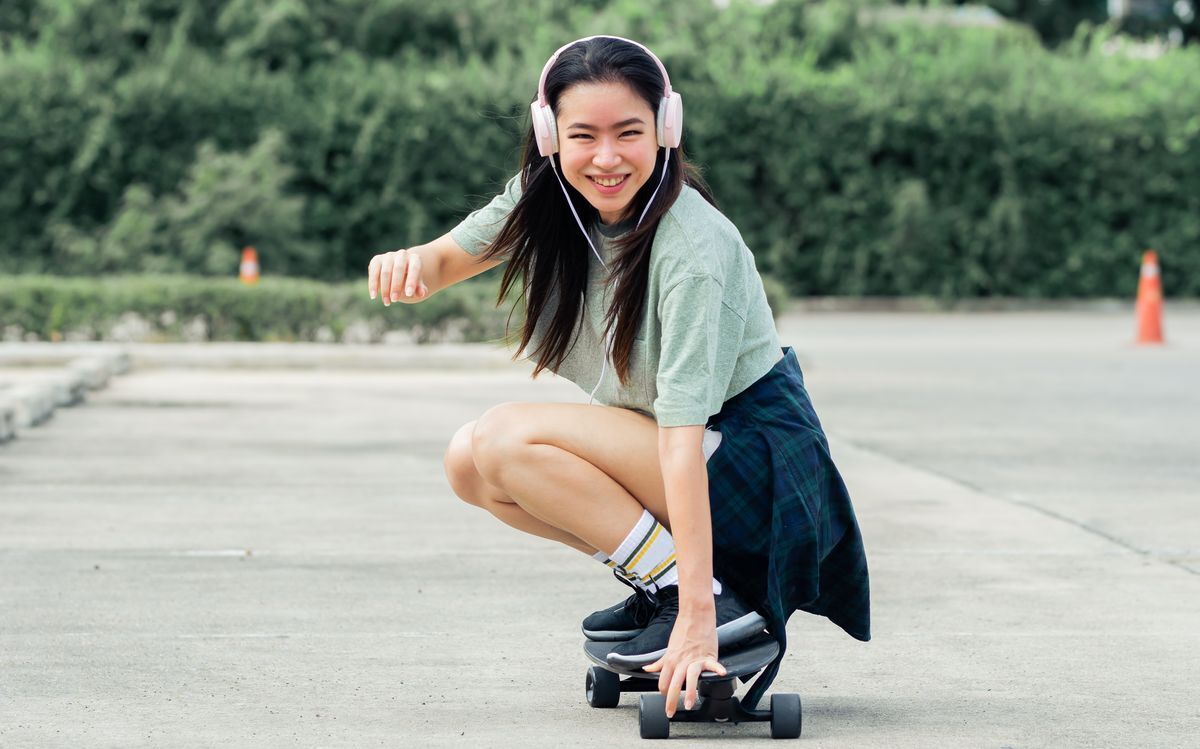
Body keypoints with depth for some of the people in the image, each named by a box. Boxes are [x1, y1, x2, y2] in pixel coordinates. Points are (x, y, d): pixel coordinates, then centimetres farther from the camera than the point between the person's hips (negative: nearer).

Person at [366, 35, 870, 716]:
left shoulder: (694, 247, -28)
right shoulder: (548, 200, -7)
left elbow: (682, 430, -34)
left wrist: (696, 614, -37)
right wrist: (413, 262, -29)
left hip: (759, 461, -8)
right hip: (652, 452, 8)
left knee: (508, 440, -22)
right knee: (471, 464, -8)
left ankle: (713, 599, -17)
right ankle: (662, 582, 2)